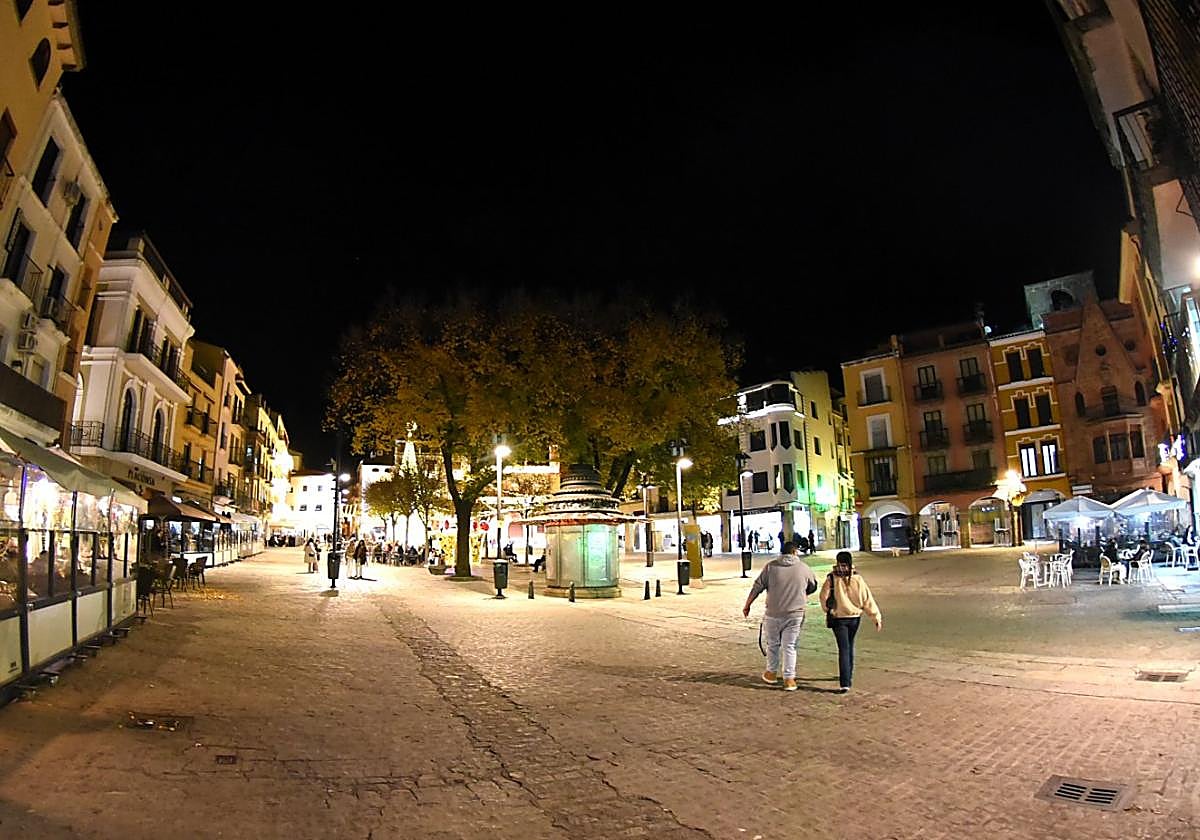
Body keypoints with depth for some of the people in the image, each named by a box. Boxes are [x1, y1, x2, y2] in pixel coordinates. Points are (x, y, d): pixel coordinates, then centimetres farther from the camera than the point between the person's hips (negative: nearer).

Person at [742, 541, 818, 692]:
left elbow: (757, 587, -1)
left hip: (774, 613, 0)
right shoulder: (803, 568, 2)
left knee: (772, 644, 16)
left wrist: (747, 605, 9)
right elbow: (813, 587, 17)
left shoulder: (771, 566, -3)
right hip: (795, 614, 1)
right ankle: (789, 679, 9)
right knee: (789, 646, 8)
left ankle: (772, 673, 28)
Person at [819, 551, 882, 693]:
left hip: (838, 618, -3)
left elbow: (824, 598, -7)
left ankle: (844, 683, -11)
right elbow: (868, 599, -5)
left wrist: (827, 610, 14)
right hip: (854, 617, 3)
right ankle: (848, 676, 34)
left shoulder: (832, 579, -13)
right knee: (850, 646, 20)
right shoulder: (858, 579, -7)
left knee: (843, 648, -2)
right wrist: (877, 617, 2)